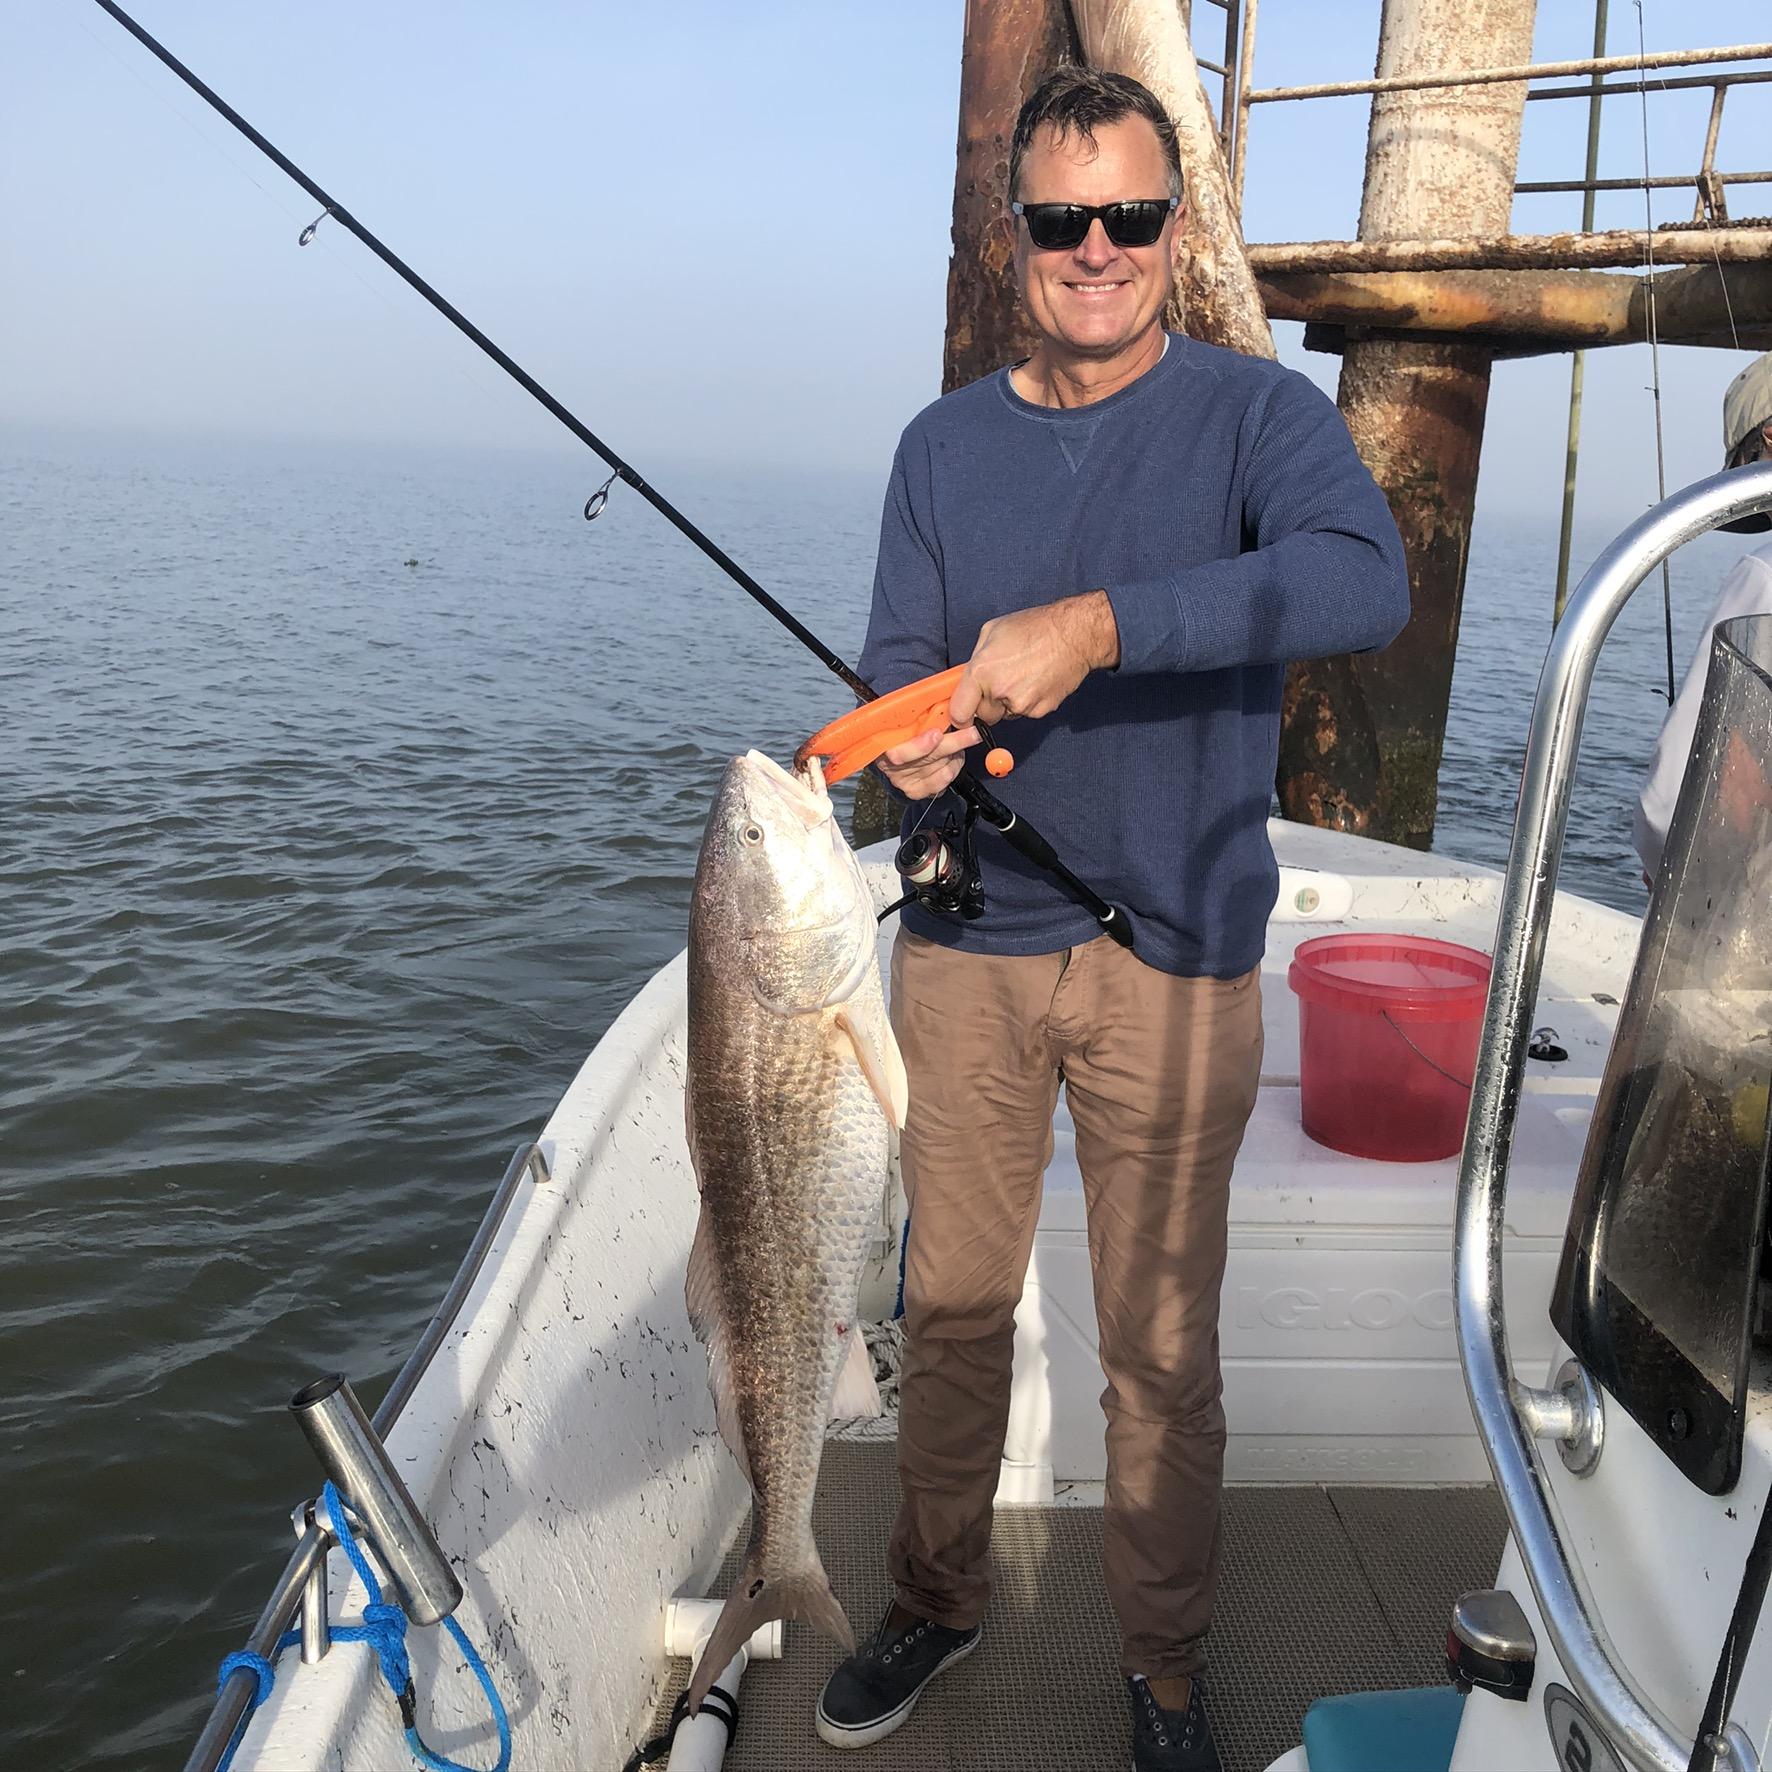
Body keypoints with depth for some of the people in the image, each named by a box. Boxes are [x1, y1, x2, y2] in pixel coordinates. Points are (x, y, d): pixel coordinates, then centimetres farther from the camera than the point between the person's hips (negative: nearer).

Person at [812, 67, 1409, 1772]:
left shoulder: (1255, 413, -3)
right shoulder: (945, 445, 9)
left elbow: (1364, 577, -23)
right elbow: (896, 661, 4)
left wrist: (1095, 625, -32)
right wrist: (908, 739, -20)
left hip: (1175, 957, -2)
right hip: (969, 945, 3)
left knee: (1161, 1345, 8)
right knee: (951, 1304, 14)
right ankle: (937, 1598, 37)